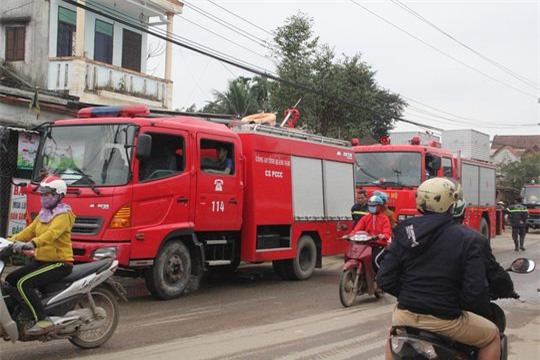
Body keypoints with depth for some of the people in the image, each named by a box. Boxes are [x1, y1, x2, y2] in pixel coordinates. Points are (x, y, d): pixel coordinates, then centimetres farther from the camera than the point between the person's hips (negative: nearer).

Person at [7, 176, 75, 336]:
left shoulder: (63, 215, -12)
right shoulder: (43, 214, 16)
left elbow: (52, 233, -30)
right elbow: (29, 230, 12)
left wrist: (33, 243, -45)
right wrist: (11, 241, -3)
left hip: (59, 262, -9)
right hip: (41, 261, 9)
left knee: (24, 284, -24)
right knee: (10, 280, 5)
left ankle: (44, 321, -25)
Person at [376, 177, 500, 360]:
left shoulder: (405, 233, 0)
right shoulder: (466, 239, -10)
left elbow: (384, 279, -1)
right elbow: (476, 292, -15)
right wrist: (461, 304, 7)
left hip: (406, 315, 4)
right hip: (445, 321, -4)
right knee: (492, 335, 22)